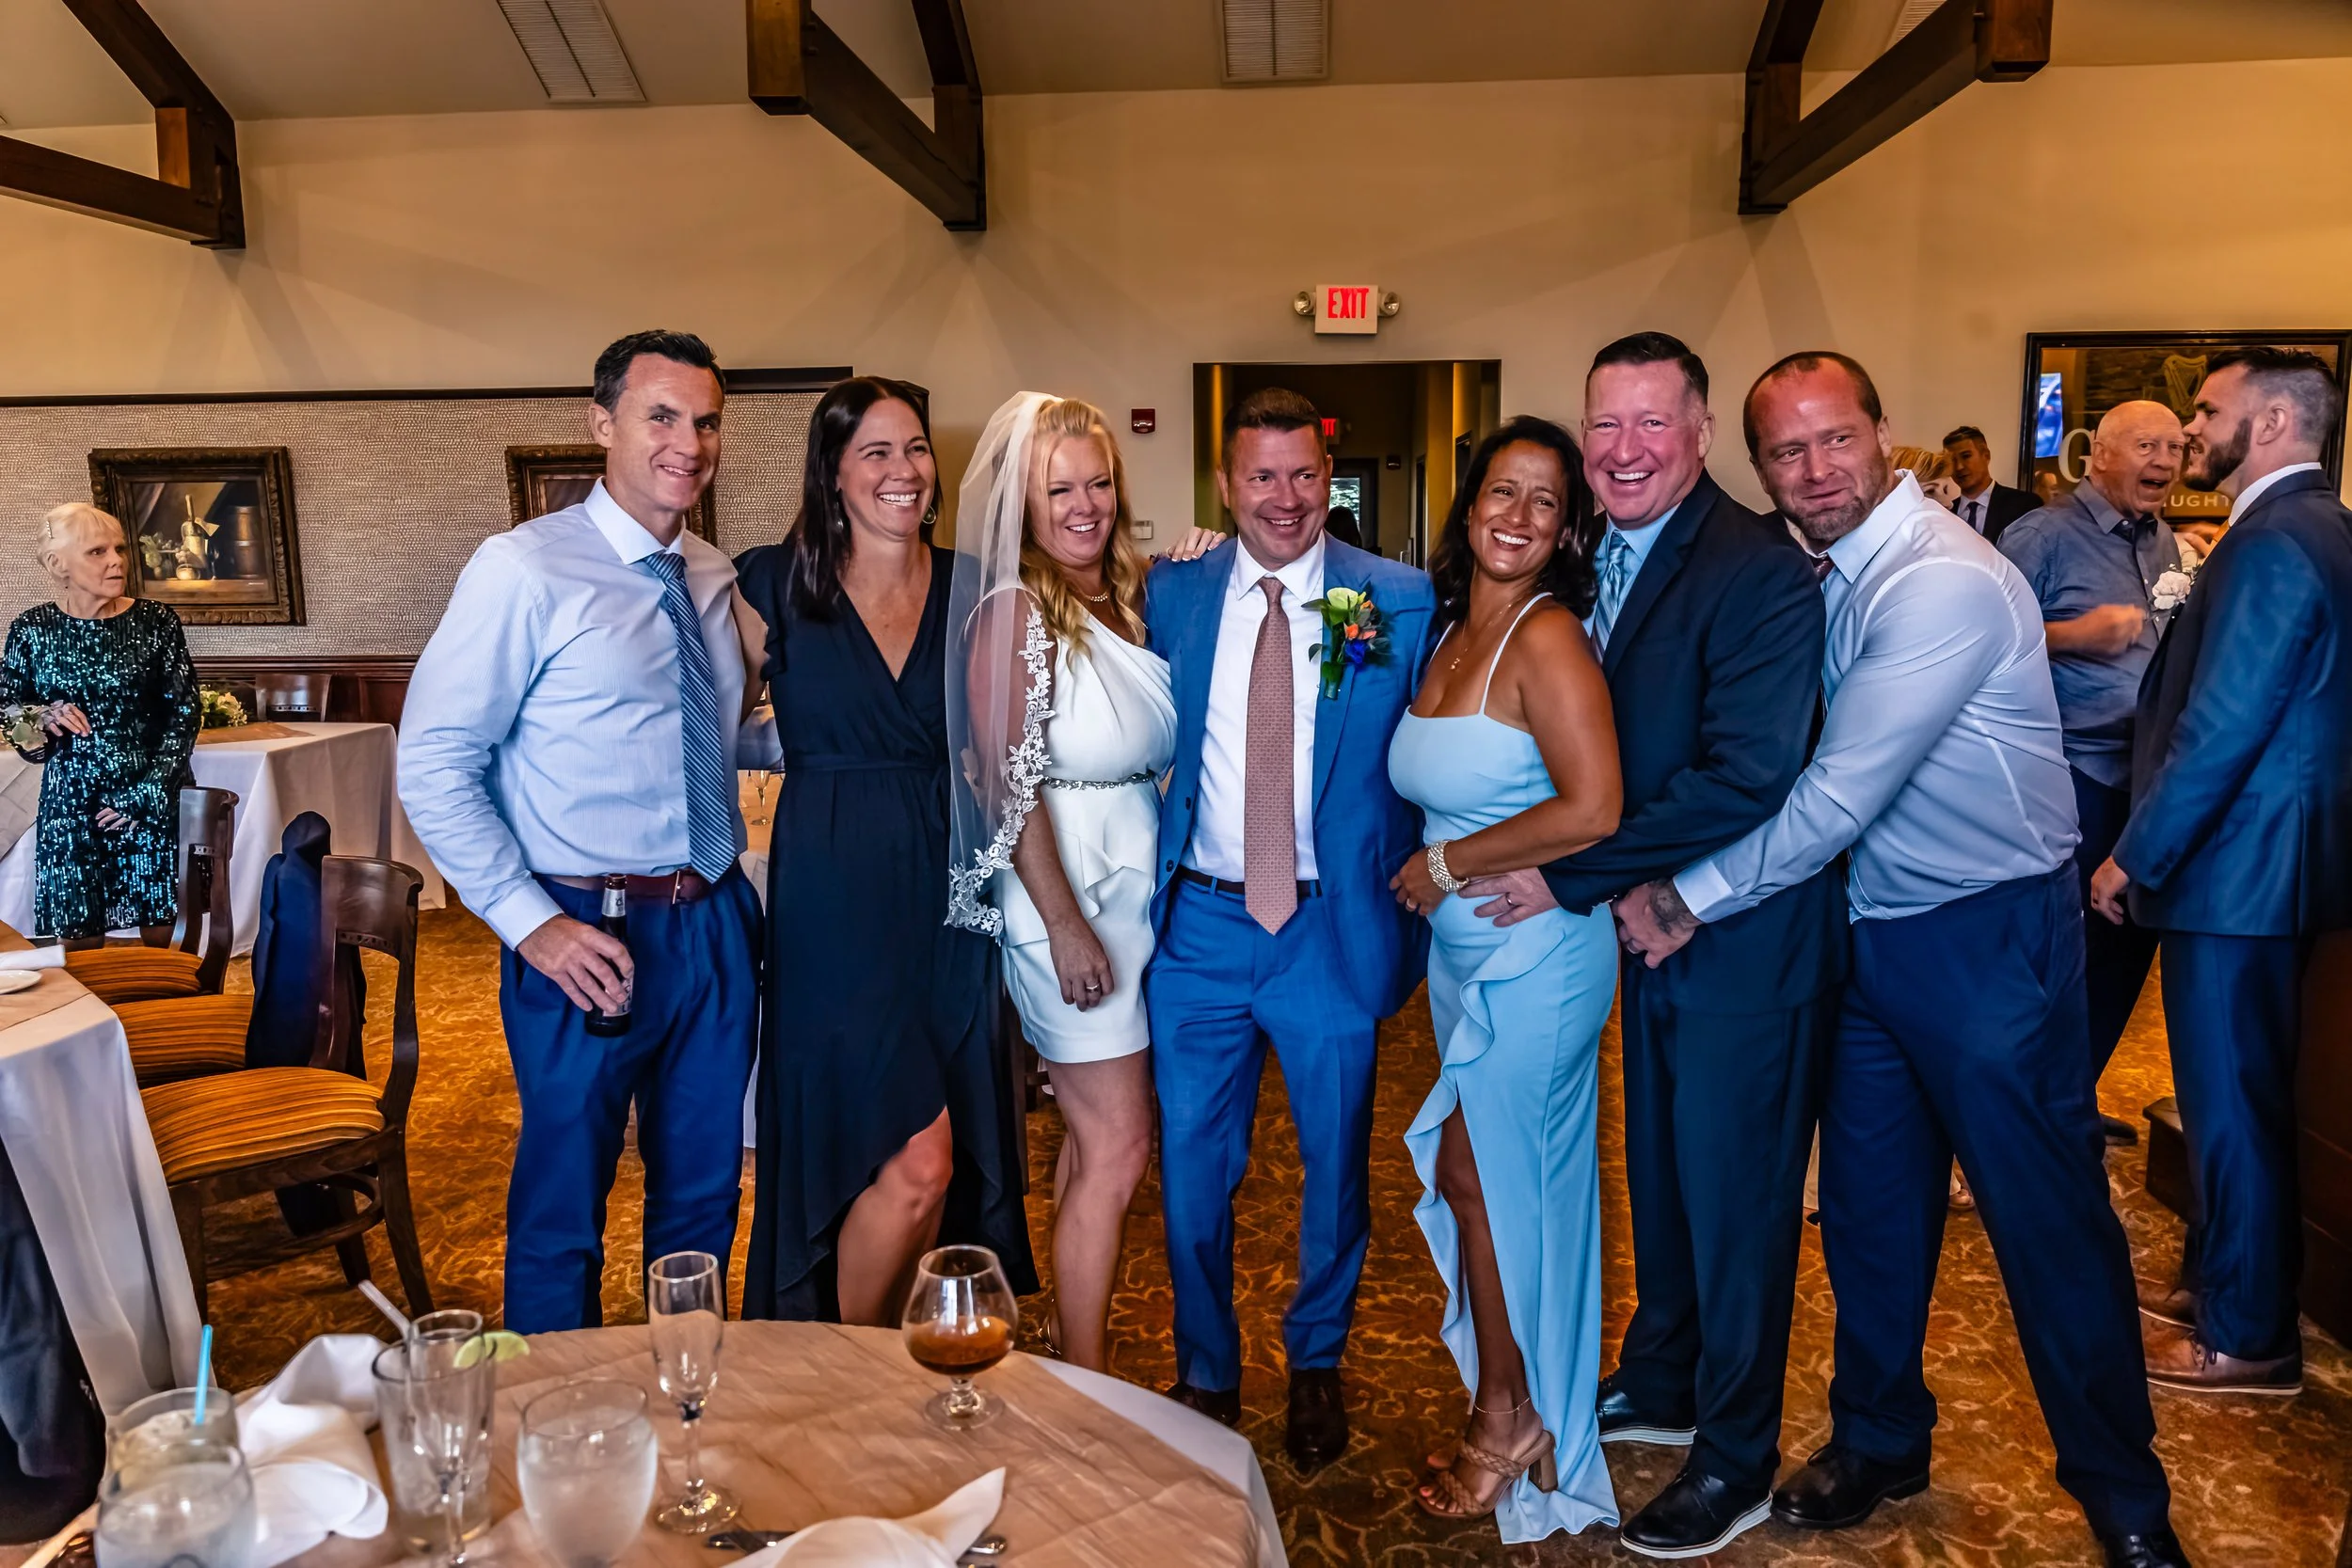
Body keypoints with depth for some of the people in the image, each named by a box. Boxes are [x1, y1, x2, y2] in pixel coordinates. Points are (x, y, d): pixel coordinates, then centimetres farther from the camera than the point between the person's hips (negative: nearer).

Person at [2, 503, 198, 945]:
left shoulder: (157, 621, -3)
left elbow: (184, 714, -3)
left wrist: (146, 792, -9)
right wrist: (41, 718, -13)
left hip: (156, 802, -1)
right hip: (70, 807, 1)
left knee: (163, 942, 2)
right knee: (80, 947, 5)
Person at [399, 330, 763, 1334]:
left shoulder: (717, 582, 9)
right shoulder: (523, 571, -10)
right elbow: (433, 765, -11)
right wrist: (530, 921, -16)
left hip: (716, 926, 6)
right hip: (588, 939, -6)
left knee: (703, 1194, 19)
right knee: (562, 1208, 10)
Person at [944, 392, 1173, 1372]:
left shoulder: (1135, 594, 7)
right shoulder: (1014, 612, -13)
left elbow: (1165, 749, 9)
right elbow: (1011, 785, -15)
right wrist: (1066, 925, -16)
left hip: (1142, 882, 7)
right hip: (1066, 896, -7)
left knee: (1094, 1132, 17)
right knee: (1117, 1146, 0)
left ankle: (1066, 1322, 34)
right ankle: (1086, 1385, 15)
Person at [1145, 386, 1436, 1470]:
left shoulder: (1400, 600, -2)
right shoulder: (1171, 594, 3)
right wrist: (1144, 879, 2)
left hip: (1333, 926, -1)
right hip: (1197, 923, 1)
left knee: (1335, 1165, 13)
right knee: (1192, 1167, 11)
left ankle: (1316, 1364, 39)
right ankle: (1206, 1372, 35)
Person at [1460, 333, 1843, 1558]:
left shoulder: (1759, 572, -21)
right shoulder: (1610, 560, 5)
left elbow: (1746, 779, -27)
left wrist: (1572, 874, -24)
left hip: (1745, 942, -8)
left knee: (1733, 1194, 7)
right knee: (1658, 1169, 22)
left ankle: (1735, 1459, 27)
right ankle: (1661, 1383, 43)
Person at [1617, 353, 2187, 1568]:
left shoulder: (1943, 582, -22)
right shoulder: (1827, 574, 5)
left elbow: (1841, 795, -25)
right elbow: (1810, 776, 9)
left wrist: (1689, 896, -15)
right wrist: (1686, 887, -4)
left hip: (1990, 939, -7)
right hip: (1871, 931, 8)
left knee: (2048, 1220, 6)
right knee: (1868, 1207, 16)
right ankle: (1878, 1442, 36)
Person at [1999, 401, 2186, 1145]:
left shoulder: (2165, 545, 15)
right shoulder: (2044, 534, -8)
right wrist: (2074, 634, -22)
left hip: (2149, 775, 7)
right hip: (2073, 774, -7)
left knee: (2125, 945, 12)